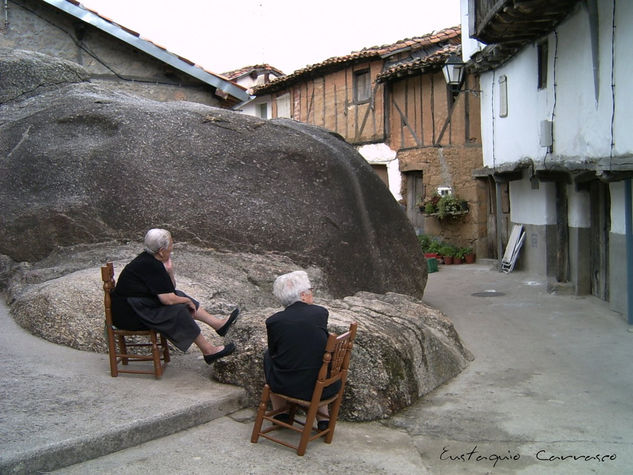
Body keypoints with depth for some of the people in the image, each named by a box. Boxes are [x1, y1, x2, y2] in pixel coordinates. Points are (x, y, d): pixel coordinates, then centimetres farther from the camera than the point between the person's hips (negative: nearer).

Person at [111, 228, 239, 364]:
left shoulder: (149, 258, 4)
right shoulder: (151, 266, -25)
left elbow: (170, 290, 10)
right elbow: (168, 299, -26)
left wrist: (169, 272, -9)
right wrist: (187, 301, -8)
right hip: (128, 315, -10)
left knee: (179, 296, 7)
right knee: (177, 310, -18)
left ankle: (218, 324, 8)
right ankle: (208, 351, -11)